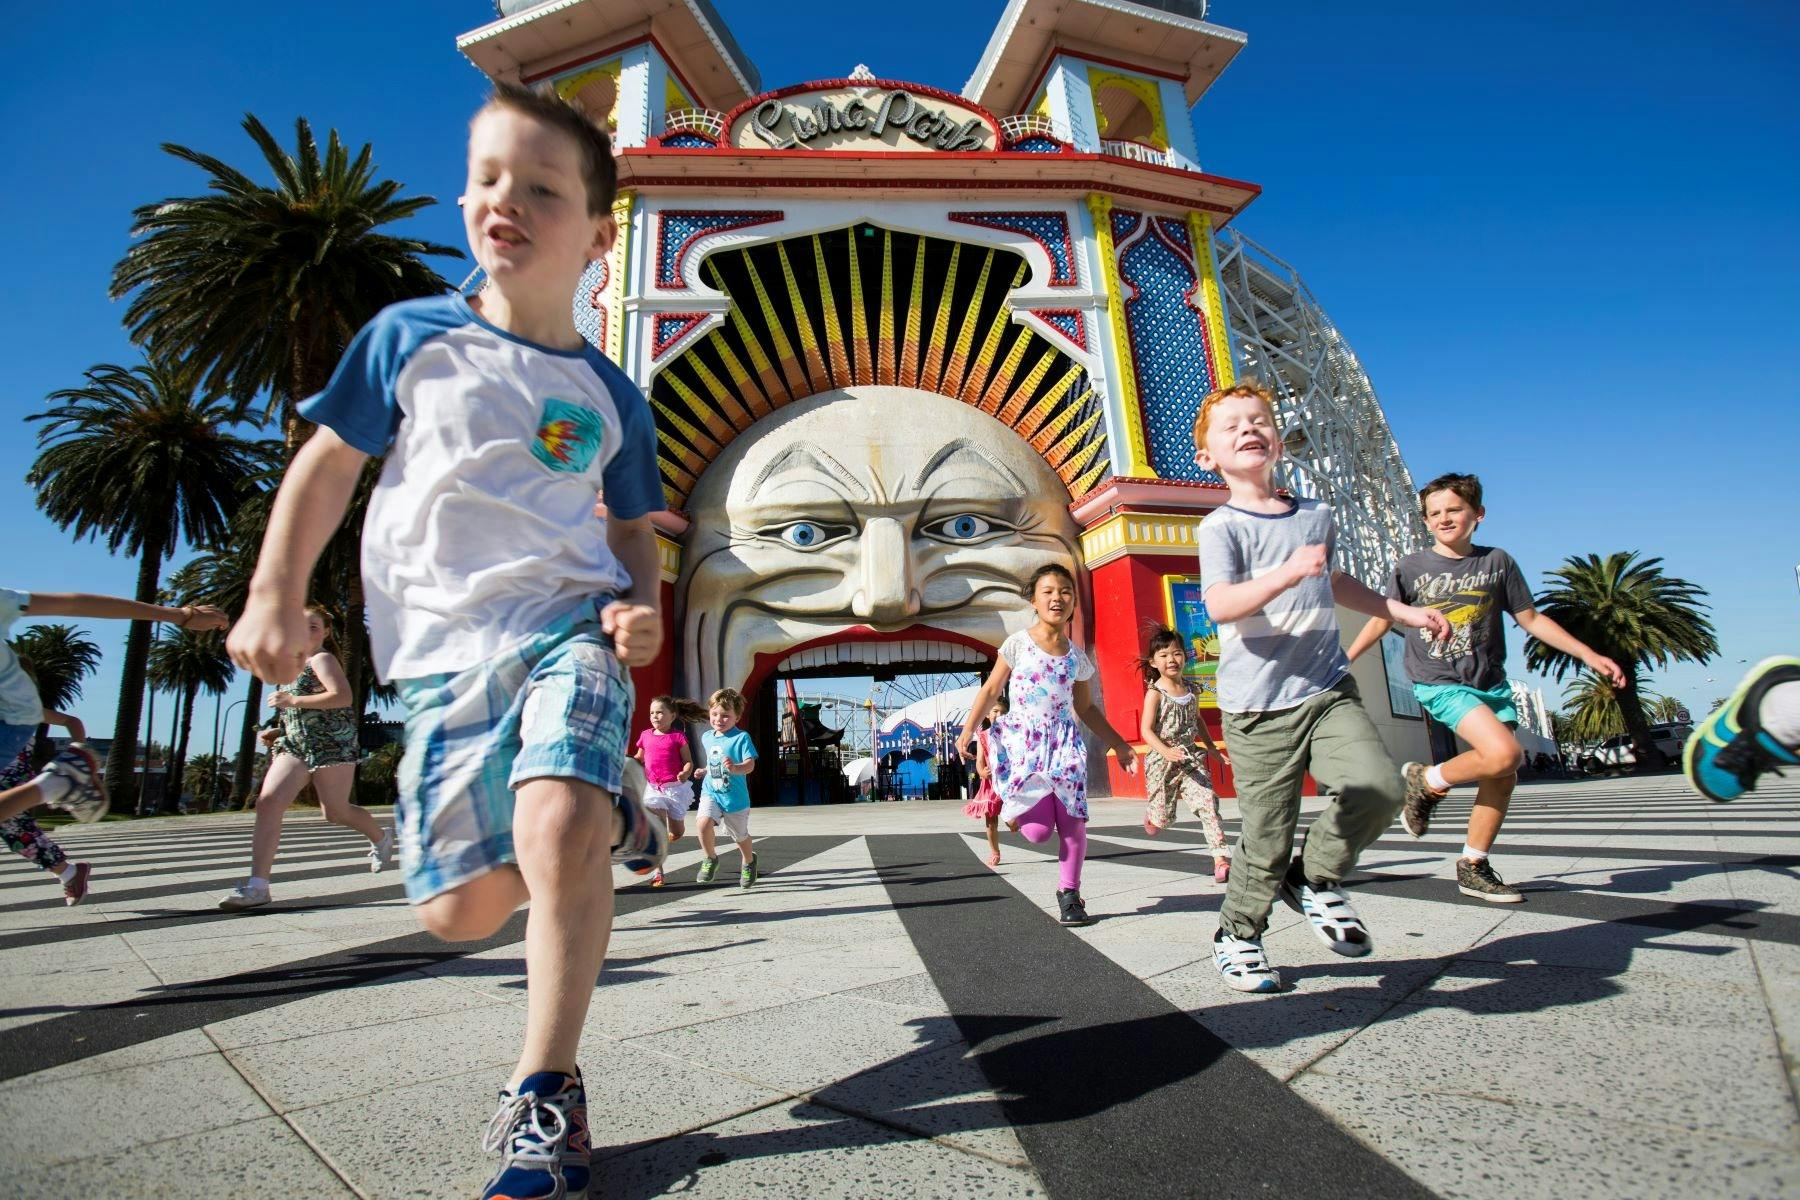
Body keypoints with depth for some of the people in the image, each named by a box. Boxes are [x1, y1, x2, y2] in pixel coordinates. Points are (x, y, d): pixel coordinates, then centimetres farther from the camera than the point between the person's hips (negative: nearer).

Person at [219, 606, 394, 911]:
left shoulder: (322, 659, -5)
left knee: (336, 811, 2)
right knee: (267, 802, -12)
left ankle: (381, 838, 32)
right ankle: (258, 885, -14)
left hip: (331, 744, -7)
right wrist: (278, 731, 14)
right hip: (294, 744, 7)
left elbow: (343, 697, -21)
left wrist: (294, 701, -22)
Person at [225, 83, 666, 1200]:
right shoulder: (409, 336, 6)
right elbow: (330, 461, 11)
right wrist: (277, 595, 3)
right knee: (460, 908, 1)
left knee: (556, 828, -26)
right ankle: (610, 805, 30)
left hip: (571, 621, -1)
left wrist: (644, 605, -5)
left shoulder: (609, 394, 7)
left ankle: (544, 1095, -5)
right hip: (444, 646, 2)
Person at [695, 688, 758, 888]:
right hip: (710, 792, 3)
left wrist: (736, 768, -42)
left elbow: (750, 764, -25)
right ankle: (710, 859, 2)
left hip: (735, 796, -3)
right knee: (704, 823, -25)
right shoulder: (707, 737, 4)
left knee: (740, 836, 14)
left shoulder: (741, 738, -15)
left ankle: (749, 862, 46)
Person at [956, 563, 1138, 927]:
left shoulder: (1077, 656, 7)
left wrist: (1118, 745, 14)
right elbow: (991, 689, 2)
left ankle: (1069, 893, 16)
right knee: (1038, 830, -9)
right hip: (1023, 741, -3)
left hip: (1064, 742, 3)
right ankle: (1015, 809, 25)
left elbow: (1086, 708, 16)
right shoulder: (1018, 644, -3)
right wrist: (968, 729, -6)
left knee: (1073, 824, -3)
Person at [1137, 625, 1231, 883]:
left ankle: (1221, 858, -12)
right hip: (1162, 762, -4)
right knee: (1162, 818, 8)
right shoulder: (1155, 693, -11)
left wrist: (1212, 748, 22)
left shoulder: (1192, 690, 5)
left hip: (1190, 760, 4)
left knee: (1208, 802, -14)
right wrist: (1166, 751, -31)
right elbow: (1146, 730, -16)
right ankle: (1151, 815, 44)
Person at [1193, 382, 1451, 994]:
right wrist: (1287, 573, -34)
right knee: (1267, 839, 0)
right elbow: (1222, 605, -22)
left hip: (1328, 688, 5)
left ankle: (1315, 878, 11)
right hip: (1257, 706, -5)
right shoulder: (1221, 525, -5)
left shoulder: (1317, 514, 15)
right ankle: (1237, 934, 26)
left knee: (1379, 786, -16)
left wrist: (1403, 610, 32)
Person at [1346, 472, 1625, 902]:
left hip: (1491, 684, 4)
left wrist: (1588, 654, 7)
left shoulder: (1497, 561, 4)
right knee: (1504, 753, -25)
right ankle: (1425, 781, 1)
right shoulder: (1412, 567, -1)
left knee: (1503, 780, 4)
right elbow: (1382, 619, 7)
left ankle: (1472, 867, 19)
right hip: (1439, 682, -4)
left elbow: (1531, 618, 11)